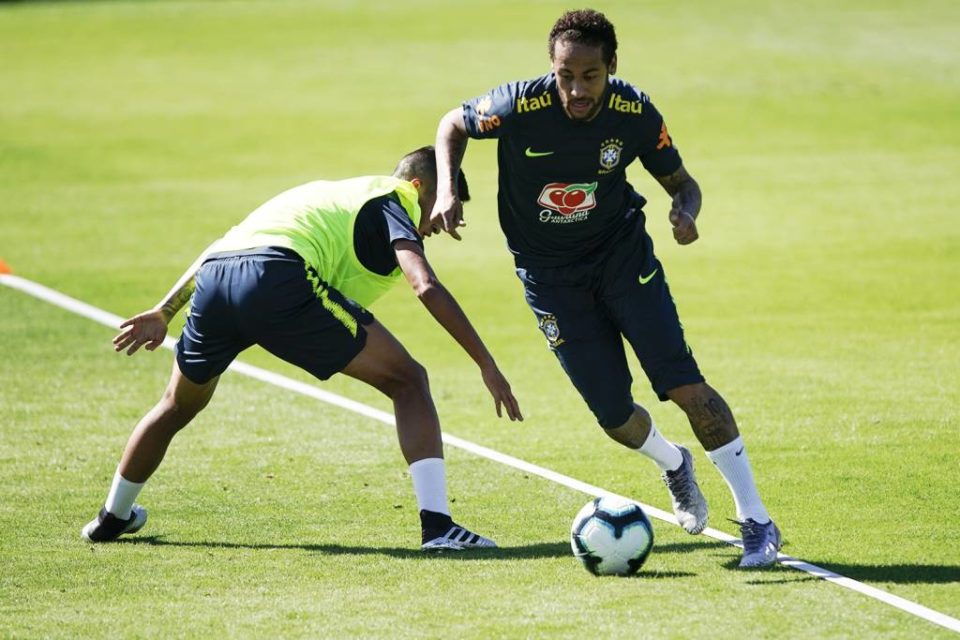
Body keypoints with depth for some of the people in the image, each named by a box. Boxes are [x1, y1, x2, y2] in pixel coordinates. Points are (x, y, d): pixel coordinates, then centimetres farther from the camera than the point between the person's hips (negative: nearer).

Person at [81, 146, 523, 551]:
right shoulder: (393, 202, 16)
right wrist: (487, 364, -4)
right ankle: (437, 525, -9)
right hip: (280, 281, -7)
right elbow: (426, 287, -3)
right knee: (408, 381, 2)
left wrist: (165, 312, 39)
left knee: (178, 405, 33)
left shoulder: (327, 191, 38)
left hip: (211, 282, 7)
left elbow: (220, 250, 37)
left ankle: (112, 518, 48)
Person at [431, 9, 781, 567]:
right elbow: (453, 124, -1)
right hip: (548, 269, 0)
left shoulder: (635, 113, -18)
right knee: (614, 416, -2)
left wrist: (686, 213, -25)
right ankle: (674, 465, 35)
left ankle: (757, 522, -7)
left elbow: (682, 182, -1)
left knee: (683, 383, -15)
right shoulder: (520, 107, -23)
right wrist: (448, 190, -18)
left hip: (621, 249, 0)